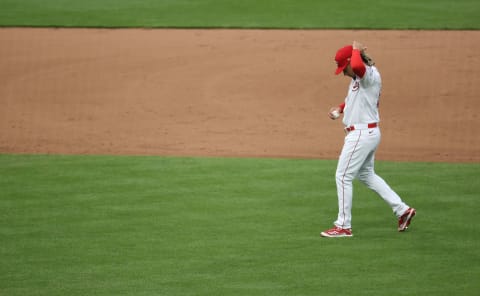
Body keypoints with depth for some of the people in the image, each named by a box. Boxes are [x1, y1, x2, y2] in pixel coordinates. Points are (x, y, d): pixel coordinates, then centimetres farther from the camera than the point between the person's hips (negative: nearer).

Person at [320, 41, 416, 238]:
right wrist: (340, 108, 13)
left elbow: (357, 66, -43)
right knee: (366, 175, 22)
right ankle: (403, 210, 25)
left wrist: (356, 50, -23)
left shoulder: (370, 74, -19)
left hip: (362, 134, -11)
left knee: (343, 176, -5)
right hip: (368, 133, 11)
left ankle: (343, 226, 1)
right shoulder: (359, 78, 12)